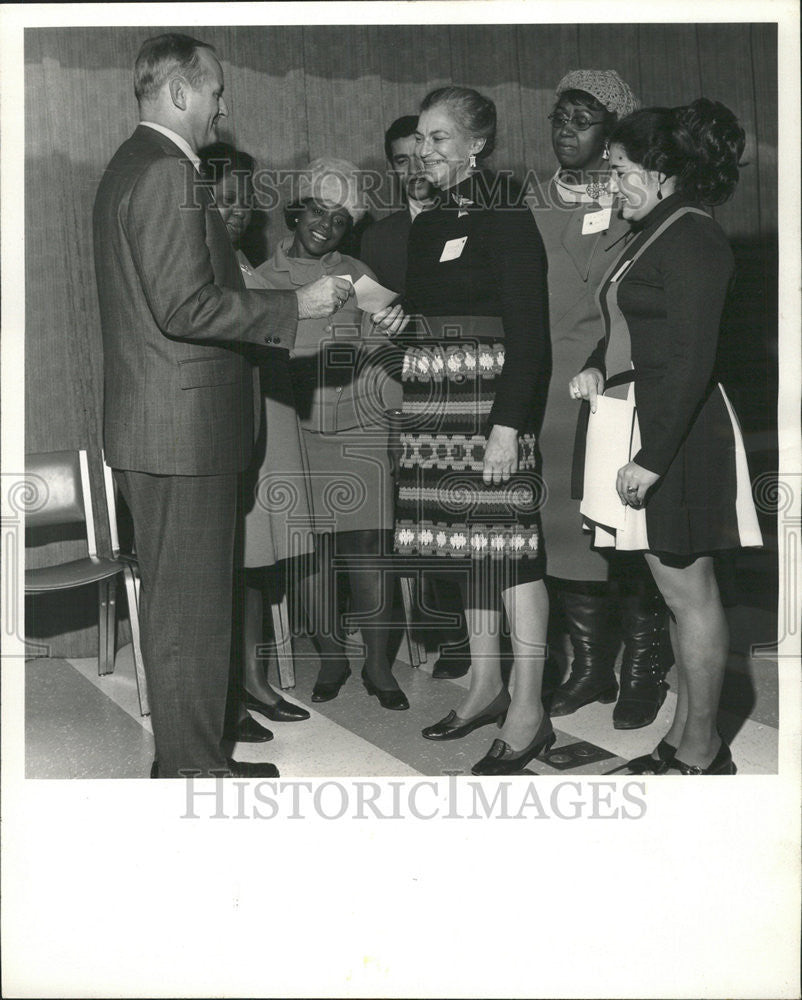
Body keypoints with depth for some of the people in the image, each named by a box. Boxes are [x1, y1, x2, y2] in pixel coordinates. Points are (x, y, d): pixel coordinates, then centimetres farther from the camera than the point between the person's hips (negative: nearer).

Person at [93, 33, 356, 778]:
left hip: (157, 427, 11)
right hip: (181, 427, -11)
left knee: (174, 601, 17)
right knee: (191, 611, -2)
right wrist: (295, 306, -16)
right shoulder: (169, 173, -16)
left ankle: (182, 754, 29)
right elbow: (185, 307, -23)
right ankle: (194, 767, 9)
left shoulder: (131, 166, 17)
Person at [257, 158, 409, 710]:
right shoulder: (265, 278, 5)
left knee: (367, 552, -1)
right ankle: (332, 657, 22)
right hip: (296, 433, 1)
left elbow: (378, 357, 8)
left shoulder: (358, 278, 5)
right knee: (310, 553, 3)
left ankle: (378, 665, 13)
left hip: (358, 432, 0)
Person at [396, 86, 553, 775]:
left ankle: (528, 708, -1)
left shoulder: (505, 216, -9)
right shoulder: (430, 222, 16)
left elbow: (529, 330, -14)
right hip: (440, 406, 8)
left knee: (507, 540, -7)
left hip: (495, 404, -8)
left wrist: (508, 425, -20)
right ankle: (486, 686, 20)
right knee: (472, 541, 11)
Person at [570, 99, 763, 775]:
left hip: (677, 433, -10)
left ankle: (702, 756, 8)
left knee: (689, 591, -2)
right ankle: (684, 741, 21)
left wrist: (652, 458, -22)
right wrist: (598, 366, 7)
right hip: (640, 420, 10)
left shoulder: (692, 237, -14)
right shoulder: (651, 234, 16)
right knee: (681, 591, 13)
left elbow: (692, 359, -20)